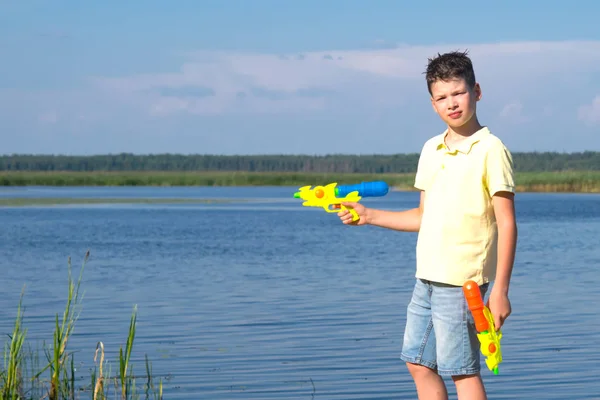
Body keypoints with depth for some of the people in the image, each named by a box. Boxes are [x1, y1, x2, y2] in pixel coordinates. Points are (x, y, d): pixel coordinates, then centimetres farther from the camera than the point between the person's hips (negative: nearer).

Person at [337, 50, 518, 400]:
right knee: (419, 363, 13)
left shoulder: (491, 150, -10)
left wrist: (500, 289, -17)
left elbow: (507, 224, -12)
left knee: (462, 371, -5)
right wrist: (369, 216, 16)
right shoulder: (431, 150, 12)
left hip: (461, 282, -8)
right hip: (427, 279, 8)